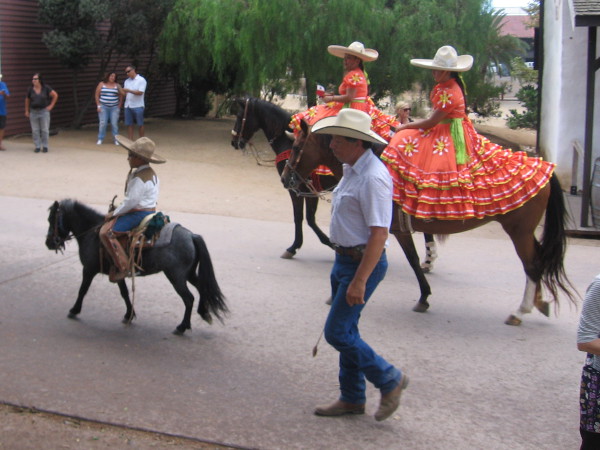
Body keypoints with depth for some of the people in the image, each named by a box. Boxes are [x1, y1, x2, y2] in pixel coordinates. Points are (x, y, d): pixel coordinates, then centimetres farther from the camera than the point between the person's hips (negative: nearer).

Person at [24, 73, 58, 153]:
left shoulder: (46, 88, -4)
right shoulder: (30, 89, 2)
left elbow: (55, 95, 2)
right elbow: (27, 100, 14)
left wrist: (51, 106, -1)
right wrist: (26, 111, 11)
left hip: (44, 111, -2)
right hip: (33, 112, 2)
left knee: (45, 130, 0)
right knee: (35, 130, 2)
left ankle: (45, 146, 10)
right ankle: (37, 147, 9)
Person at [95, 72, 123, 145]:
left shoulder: (117, 86, 5)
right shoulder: (101, 84, 4)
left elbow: (121, 96, 9)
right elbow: (97, 95, 5)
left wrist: (119, 107, 3)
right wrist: (98, 106, -1)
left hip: (114, 108, 0)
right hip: (103, 107, 0)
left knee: (114, 123, -4)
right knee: (102, 123, -6)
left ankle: (116, 139, 1)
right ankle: (100, 139, 2)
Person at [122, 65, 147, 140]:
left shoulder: (141, 80, -4)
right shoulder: (127, 81, 15)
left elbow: (140, 92, -14)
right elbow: (125, 93, 13)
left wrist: (128, 90, -19)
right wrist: (121, 92, -10)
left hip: (138, 106, -5)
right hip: (128, 106, 5)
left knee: (140, 124, 2)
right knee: (129, 124, 3)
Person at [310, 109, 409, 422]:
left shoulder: (373, 178, -23)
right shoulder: (352, 170, 9)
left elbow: (379, 234, -26)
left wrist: (359, 281, -27)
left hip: (363, 263, -10)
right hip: (344, 260, 10)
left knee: (337, 332, -6)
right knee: (345, 331, 16)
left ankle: (389, 381, 10)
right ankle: (352, 399, 28)